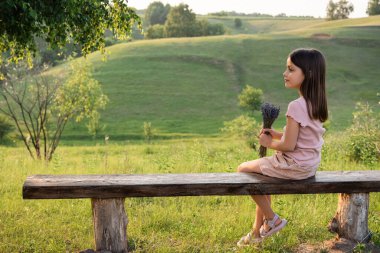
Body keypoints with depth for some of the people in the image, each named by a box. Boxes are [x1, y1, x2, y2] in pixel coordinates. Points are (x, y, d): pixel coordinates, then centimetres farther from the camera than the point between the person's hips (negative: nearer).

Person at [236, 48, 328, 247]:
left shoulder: (296, 106, -25)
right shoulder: (316, 103, 3)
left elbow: (289, 145, -24)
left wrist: (269, 143, -7)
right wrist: (277, 135, 4)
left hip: (294, 166, -9)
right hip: (309, 164, 9)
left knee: (243, 170, 6)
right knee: (261, 174, 27)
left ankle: (272, 220, 16)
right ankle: (257, 231, 28)